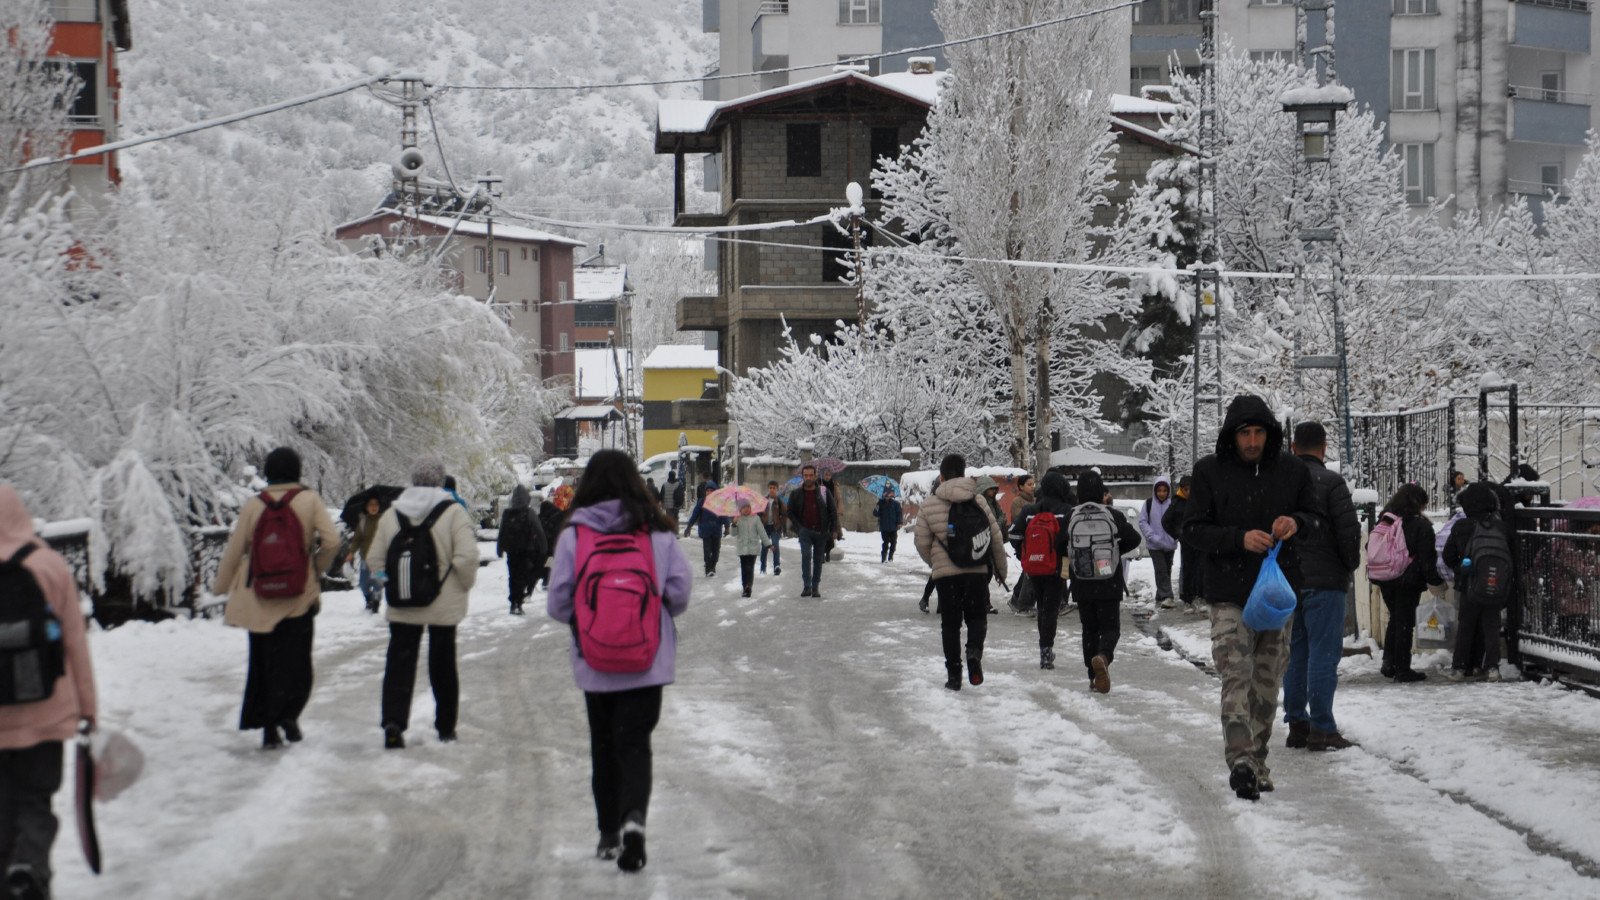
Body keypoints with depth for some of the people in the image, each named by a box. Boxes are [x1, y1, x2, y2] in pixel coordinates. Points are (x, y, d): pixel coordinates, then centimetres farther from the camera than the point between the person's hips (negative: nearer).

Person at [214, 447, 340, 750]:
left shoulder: (253, 505, -1)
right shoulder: (310, 500, -4)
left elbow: (234, 551, 4)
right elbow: (332, 541, -11)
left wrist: (221, 586, 17)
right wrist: (316, 568, 8)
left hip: (259, 597, 1)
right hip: (299, 594, -1)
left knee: (263, 662, 11)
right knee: (296, 661, 5)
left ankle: (268, 727, 10)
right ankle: (288, 713, -15)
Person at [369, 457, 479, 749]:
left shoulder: (392, 514, 2)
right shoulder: (453, 512, -9)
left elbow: (376, 557, 4)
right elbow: (466, 557, -17)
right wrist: (465, 584, -1)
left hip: (402, 606, 2)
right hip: (444, 604, -1)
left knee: (399, 662, 3)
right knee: (442, 664, 12)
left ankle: (393, 722, -14)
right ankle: (446, 727, 20)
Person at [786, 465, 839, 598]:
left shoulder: (824, 492, 2)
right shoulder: (796, 494, 4)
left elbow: (832, 512, 5)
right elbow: (790, 512, 9)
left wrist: (834, 529, -3)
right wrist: (798, 528, -4)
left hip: (821, 532, 1)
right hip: (805, 531, -1)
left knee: (818, 559, 6)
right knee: (806, 555, -20)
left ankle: (815, 587, 15)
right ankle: (806, 585, -22)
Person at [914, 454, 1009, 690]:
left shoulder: (929, 504, -3)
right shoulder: (978, 502, 0)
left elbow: (922, 542, 0)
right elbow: (996, 538, 2)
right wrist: (1001, 569, 16)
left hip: (945, 573, 0)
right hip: (977, 572, 0)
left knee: (950, 623, 9)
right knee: (977, 616, 14)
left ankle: (953, 674, 8)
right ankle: (974, 650, -15)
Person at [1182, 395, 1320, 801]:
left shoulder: (1291, 469, 5)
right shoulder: (1209, 471, -2)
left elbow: (1314, 515, 16)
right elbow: (1192, 529, -3)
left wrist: (1296, 522, -9)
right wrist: (1240, 539, -18)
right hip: (1229, 594, -3)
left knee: (1268, 682, 9)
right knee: (1236, 675, -16)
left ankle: (1258, 762, 20)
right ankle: (1240, 759, -25)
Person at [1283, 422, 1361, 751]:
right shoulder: (1330, 482, -10)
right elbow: (1349, 529, -14)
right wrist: (1351, 564, 4)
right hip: (1325, 580, -6)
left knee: (1295, 652, 13)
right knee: (1324, 653, -5)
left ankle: (1296, 724, 15)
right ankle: (1321, 729, -7)